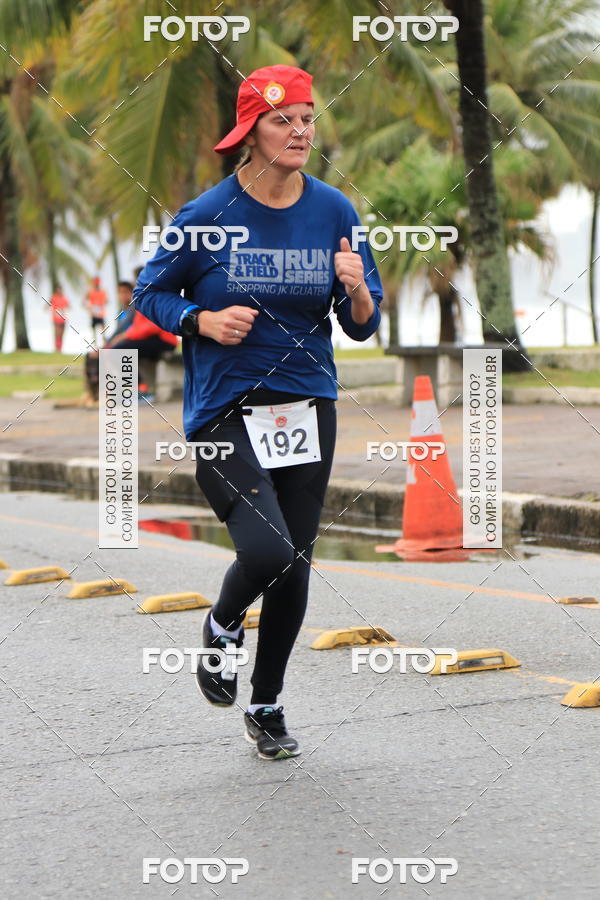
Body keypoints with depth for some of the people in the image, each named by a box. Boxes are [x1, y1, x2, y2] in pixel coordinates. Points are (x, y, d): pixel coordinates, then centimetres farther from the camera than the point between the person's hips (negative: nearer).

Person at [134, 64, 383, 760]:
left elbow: (363, 325, 6)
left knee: (294, 568, 8)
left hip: (308, 407, 4)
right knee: (266, 551, -22)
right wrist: (204, 320, -13)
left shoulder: (334, 212, 1)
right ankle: (222, 626, 14)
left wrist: (357, 290, -16)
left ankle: (266, 707, 29)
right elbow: (151, 293, 5)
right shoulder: (207, 215, -7)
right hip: (224, 410, -4)